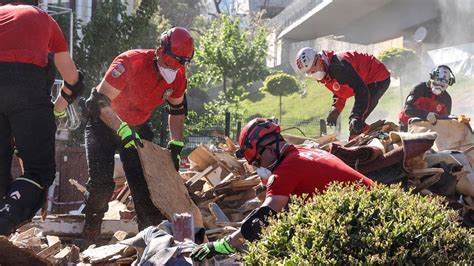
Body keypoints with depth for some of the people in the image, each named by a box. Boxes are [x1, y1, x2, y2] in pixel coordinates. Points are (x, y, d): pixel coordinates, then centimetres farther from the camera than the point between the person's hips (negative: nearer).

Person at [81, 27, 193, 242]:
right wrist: (122, 130, -44)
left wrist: (176, 145, -3)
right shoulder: (130, 63, -32)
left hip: (137, 127, 5)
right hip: (104, 122, -5)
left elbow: (177, 109, 6)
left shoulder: (178, 77, -13)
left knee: (144, 183, -1)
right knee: (101, 183, -14)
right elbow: (100, 101, -32)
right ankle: (89, 239, 0)